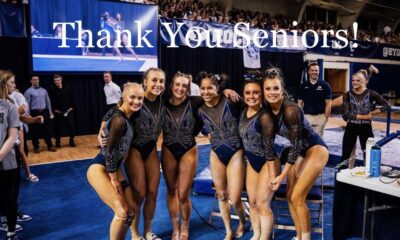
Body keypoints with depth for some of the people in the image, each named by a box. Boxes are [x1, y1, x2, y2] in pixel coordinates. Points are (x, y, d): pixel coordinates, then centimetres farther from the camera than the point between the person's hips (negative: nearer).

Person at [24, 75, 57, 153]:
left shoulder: (44, 90, 12)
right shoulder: (28, 92, -1)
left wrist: (50, 112, 10)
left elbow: (48, 101, 14)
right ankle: (36, 147, 15)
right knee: (35, 131, 4)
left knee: (47, 129, 5)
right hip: (34, 113, -3)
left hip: (44, 112, 3)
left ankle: (50, 146, 12)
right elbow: (27, 104, -5)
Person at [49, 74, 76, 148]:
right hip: (58, 112, -1)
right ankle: (57, 142, 15)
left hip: (68, 111, 1)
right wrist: (54, 110, -6)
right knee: (58, 128, 3)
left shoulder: (67, 89, 4)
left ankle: (71, 141, 14)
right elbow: (51, 102, 1)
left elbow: (72, 98, 8)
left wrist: (71, 107, 1)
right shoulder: (53, 91, -1)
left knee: (71, 126, 1)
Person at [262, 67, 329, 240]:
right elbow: (269, 143, -8)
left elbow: (295, 144, -25)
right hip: (298, 152, 7)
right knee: (290, 196, 9)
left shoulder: (291, 110, -28)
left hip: (315, 149, -7)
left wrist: (282, 176, -20)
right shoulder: (267, 110, -8)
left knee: (297, 197, -10)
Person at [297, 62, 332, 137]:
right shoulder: (303, 86, 4)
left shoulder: (325, 85, -1)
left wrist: (326, 117, -9)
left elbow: (328, 103, -3)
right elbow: (300, 103, 6)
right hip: (307, 116, 1)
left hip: (320, 116, -1)